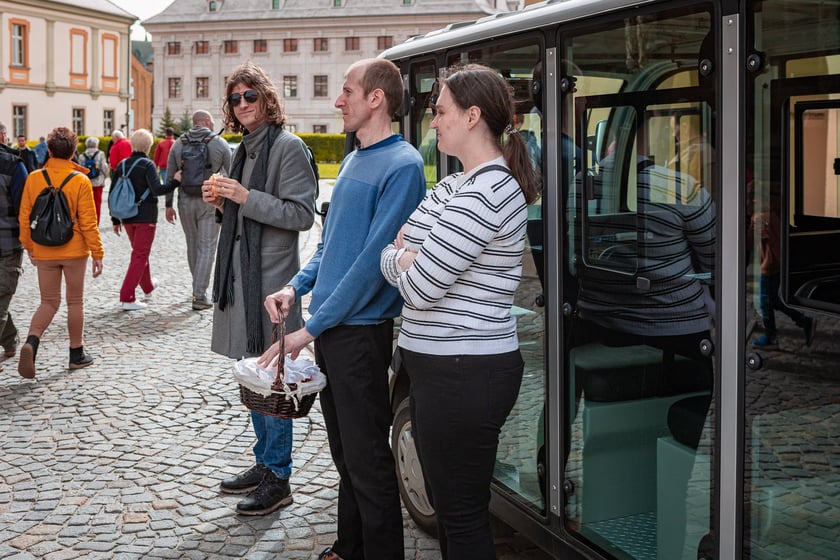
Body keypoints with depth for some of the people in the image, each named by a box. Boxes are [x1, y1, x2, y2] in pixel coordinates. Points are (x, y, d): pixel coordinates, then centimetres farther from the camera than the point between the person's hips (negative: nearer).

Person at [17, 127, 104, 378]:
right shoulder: (80, 181, -11)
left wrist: (29, 246, 15)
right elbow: (88, 222, -11)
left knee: (49, 302, 13)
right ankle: (77, 354, 21)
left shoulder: (34, 178, -3)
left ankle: (31, 341, -12)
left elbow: (25, 217, 2)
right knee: (75, 302, 12)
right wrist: (97, 253, -4)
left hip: (44, 252, 2)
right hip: (74, 251, -2)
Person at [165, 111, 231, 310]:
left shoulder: (178, 144, 5)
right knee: (207, 248, -2)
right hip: (210, 203, -3)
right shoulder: (219, 143, -4)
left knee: (192, 245, 18)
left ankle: (198, 286, 33)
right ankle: (199, 296, -7)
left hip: (185, 202, 4)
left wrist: (168, 205, 11)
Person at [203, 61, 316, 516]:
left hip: (271, 279, -9)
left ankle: (278, 479, 8)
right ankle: (264, 464, 28)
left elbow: (302, 214, -16)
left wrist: (245, 197, -20)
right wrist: (222, 203, 4)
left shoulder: (288, 147, -10)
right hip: (241, 274, 9)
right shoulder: (245, 149, 16)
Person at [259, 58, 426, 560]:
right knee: (344, 452, 19)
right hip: (328, 327, 9)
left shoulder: (401, 165, -15)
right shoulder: (354, 161, 13)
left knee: (368, 461, 1)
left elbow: (374, 259, -21)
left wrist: (312, 328, -19)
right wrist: (298, 287, 5)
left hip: (362, 329, -9)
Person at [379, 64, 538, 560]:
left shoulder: (484, 194, -19)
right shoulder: (454, 187, 13)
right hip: (445, 367, 10)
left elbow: (419, 287, -20)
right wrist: (407, 257, -9)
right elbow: (393, 255, 13)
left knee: (462, 518, 1)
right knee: (448, 505, 21)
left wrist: (402, 258, 1)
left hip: (465, 375, -10)